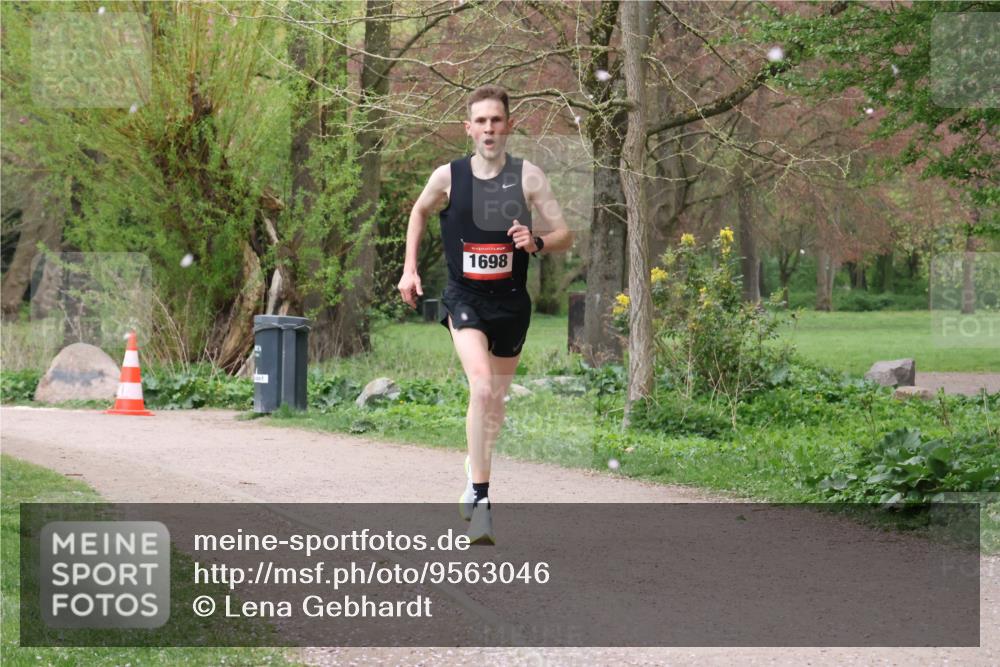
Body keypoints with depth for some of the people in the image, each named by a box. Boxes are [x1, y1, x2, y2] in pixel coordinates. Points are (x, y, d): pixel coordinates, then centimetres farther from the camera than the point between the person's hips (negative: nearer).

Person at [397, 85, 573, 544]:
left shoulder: (528, 177, -5)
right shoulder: (448, 176, -4)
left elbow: (565, 236, -3)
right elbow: (419, 212, 17)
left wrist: (537, 242, -24)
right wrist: (409, 269, 11)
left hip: (511, 300, 2)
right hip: (464, 298, -2)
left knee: (497, 400, 15)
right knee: (481, 389, -23)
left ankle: (476, 467, 42)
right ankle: (479, 495, -22)